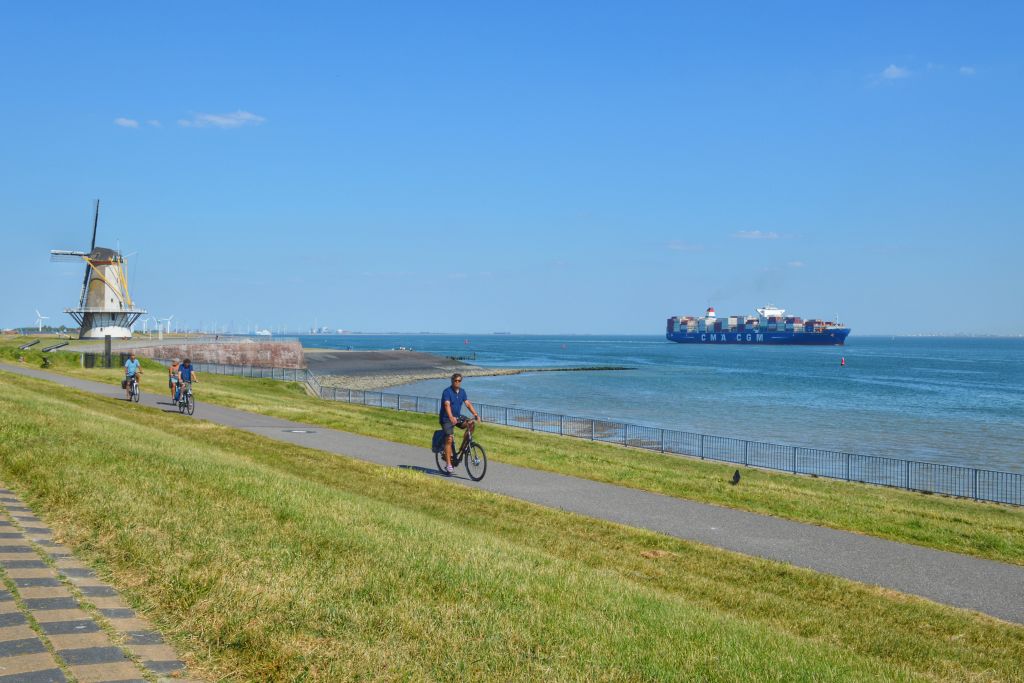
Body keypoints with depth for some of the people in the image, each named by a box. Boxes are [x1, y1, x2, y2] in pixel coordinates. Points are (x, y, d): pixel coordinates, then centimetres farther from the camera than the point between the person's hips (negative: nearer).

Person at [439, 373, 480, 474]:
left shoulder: (462, 391, 5)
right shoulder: (447, 392, -15)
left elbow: (468, 403, -2)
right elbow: (447, 405, -29)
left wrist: (475, 414, -18)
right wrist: (451, 417, -46)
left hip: (457, 417, 6)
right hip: (446, 419, -6)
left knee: (472, 424, -16)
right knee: (449, 439, -16)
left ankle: (463, 446, -4)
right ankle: (448, 464, -14)